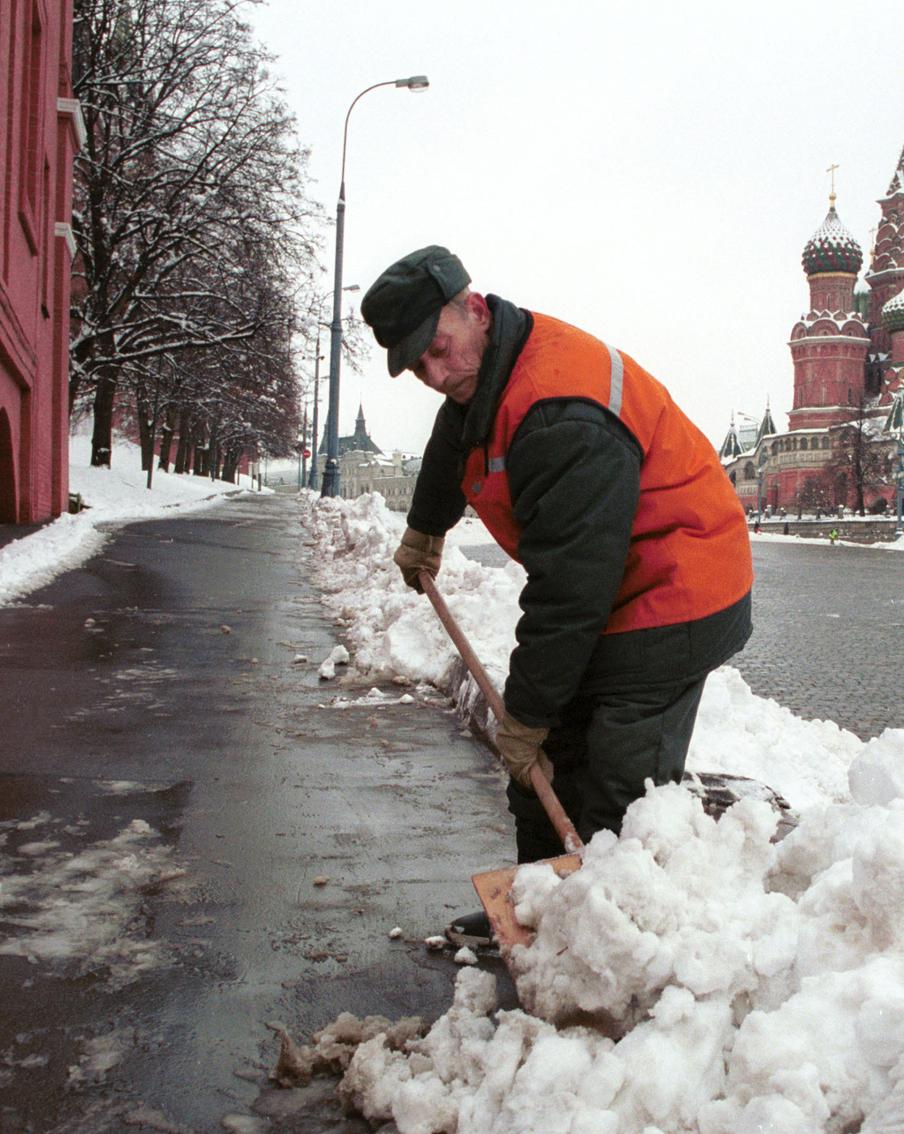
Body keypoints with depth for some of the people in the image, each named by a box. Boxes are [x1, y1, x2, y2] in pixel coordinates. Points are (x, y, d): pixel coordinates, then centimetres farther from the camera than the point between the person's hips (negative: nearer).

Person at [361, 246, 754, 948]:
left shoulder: (562, 416, -31)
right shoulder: (483, 373, 3)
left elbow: (568, 587, -29)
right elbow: (452, 452, 29)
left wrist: (526, 718, -20)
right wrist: (424, 531, 46)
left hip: (675, 601, -10)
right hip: (616, 592, 10)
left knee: (616, 796, -12)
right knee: (549, 766, 16)